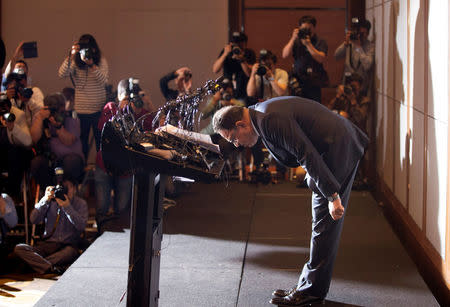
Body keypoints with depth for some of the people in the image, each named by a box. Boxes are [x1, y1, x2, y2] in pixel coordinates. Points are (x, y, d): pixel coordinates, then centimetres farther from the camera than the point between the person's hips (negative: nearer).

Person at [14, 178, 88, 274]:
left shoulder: (80, 203, 3)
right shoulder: (51, 201, 7)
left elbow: (81, 226, -13)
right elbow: (33, 220, -4)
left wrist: (67, 207, -20)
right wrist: (45, 200, -15)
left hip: (68, 245, -3)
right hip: (48, 244, 3)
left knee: (70, 252, -40)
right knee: (19, 248, -23)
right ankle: (52, 268, -39)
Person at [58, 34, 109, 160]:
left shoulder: (101, 61, -2)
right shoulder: (75, 62, -1)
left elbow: (103, 81, -14)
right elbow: (61, 74, -16)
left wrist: (92, 65, -26)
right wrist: (71, 56, -26)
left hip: (98, 108, 0)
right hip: (81, 109, 1)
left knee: (100, 140, 6)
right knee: (82, 141, 7)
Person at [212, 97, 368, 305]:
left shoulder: (271, 120, -23)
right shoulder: (261, 117, 10)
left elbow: (307, 155, -27)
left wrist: (332, 196, -25)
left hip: (338, 151, -11)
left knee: (324, 223, -5)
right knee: (322, 221, 14)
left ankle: (312, 288, 3)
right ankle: (310, 286, 21)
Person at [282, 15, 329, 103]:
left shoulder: (320, 43, 5)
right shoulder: (296, 42, 11)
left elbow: (321, 59, -10)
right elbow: (284, 55, -1)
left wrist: (308, 44, -15)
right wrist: (293, 39, -8)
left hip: (314, 84, -1)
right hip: (298, 82, 1)